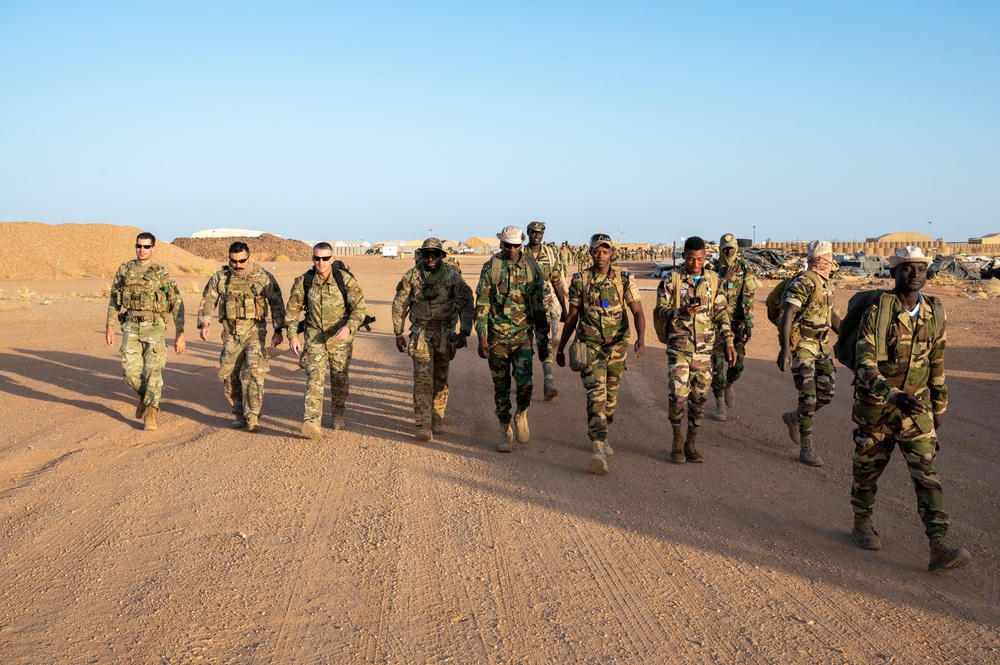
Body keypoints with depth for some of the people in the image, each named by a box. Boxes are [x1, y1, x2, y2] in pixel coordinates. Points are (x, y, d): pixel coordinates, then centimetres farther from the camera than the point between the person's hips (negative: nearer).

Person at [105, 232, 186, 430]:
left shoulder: (161, 275, -2)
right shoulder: (124, 271, 7)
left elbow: (177, 304, -2)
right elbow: (114, 300, 14)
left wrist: (180, 335, -8)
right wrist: (110, 327, 6)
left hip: (154, 327, -3)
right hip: (131, 327, 3)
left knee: (153, 371, -8)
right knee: (130, 371, -2)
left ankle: (150, 414, 0)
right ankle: (144, 396, 29)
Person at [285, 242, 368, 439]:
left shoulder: (345, 279, -13)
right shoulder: (303, 281, -7)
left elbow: (360, 307, -15)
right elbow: (292, 309, 2)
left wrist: (349, 327, -31)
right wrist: (292, 335, -7)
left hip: (340, 337, 0)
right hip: (314, 336, 0)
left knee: (339, 377, 13)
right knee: (314, 376, -14)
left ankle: (338, 415, 33)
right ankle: (311, 421, -21)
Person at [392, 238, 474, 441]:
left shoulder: (452, 275, -6)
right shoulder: (412, 276, -4)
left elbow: (465, 304, -7)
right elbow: (399, 305, 5)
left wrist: (464, 332, -18)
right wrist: (398, 334, 5)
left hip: (445, 333, 1)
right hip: (420, 333, -1)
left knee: (440, 380, 10)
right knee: (422, 378, -12)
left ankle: (436, 420, 26)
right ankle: (423, 425, -15)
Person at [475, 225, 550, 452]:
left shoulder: (531, 268, 4)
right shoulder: (490, 268, -1)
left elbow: (539, 306, 8)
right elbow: (482, 304, -2)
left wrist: (543, 340, 7)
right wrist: (482, 337, -10)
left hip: (523, 334, 0)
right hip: (497, 337, 0)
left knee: (524, 382, -16)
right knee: (501, 386, 6)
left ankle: (521, 415, 14)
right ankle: (506, 433, 19)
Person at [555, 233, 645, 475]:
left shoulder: (624, 280, -2)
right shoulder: (580, 280, -1)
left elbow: (637, 312, -7)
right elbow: (572, 316, 7)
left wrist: (641, 338, -25)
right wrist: (561, 348, 10)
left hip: (616, 346, 2)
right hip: (590, 345, -2)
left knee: (610, 397, 15)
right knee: (596, 394, -18)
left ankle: (600, 436, 38)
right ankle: (599, 450, -27)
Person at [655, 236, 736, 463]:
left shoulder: (713, 280, 5)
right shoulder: (672, 279, -5)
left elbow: (722, 312, 8)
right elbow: (661, 310, -8)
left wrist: (729, 342, 0)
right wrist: (681, 312, -27)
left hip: (704, 348, 3)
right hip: (679, 346, -3)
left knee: (699, 397, 7)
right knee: (678, 395, -8)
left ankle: (691, 444, 20)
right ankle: (677, 442, 12)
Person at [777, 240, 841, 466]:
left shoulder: (827, 284, 13)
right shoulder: (803, 283, -16)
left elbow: (832, 315, 25)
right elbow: (787, 316, -23)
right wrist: (785, 348, -32)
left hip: (822, 345, 8)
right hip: (801, 346, -8)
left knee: (826, 394, 8)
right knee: (809, 397, -8)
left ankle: (794, 418, 33)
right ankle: (806, 449, 1)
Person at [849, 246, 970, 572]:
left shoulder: (934, 314, 0)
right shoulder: (877, 312, -15)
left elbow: (937, 363, 12)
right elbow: (865, 366, -21)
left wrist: (939, 407, 16)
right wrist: (895, 396, -36)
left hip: (916, 406, 3)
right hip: (876, 405, -3)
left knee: (927, 472, -6)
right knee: (868, 468, 12)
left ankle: (939, 548, -10)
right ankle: (862, 524, 34)